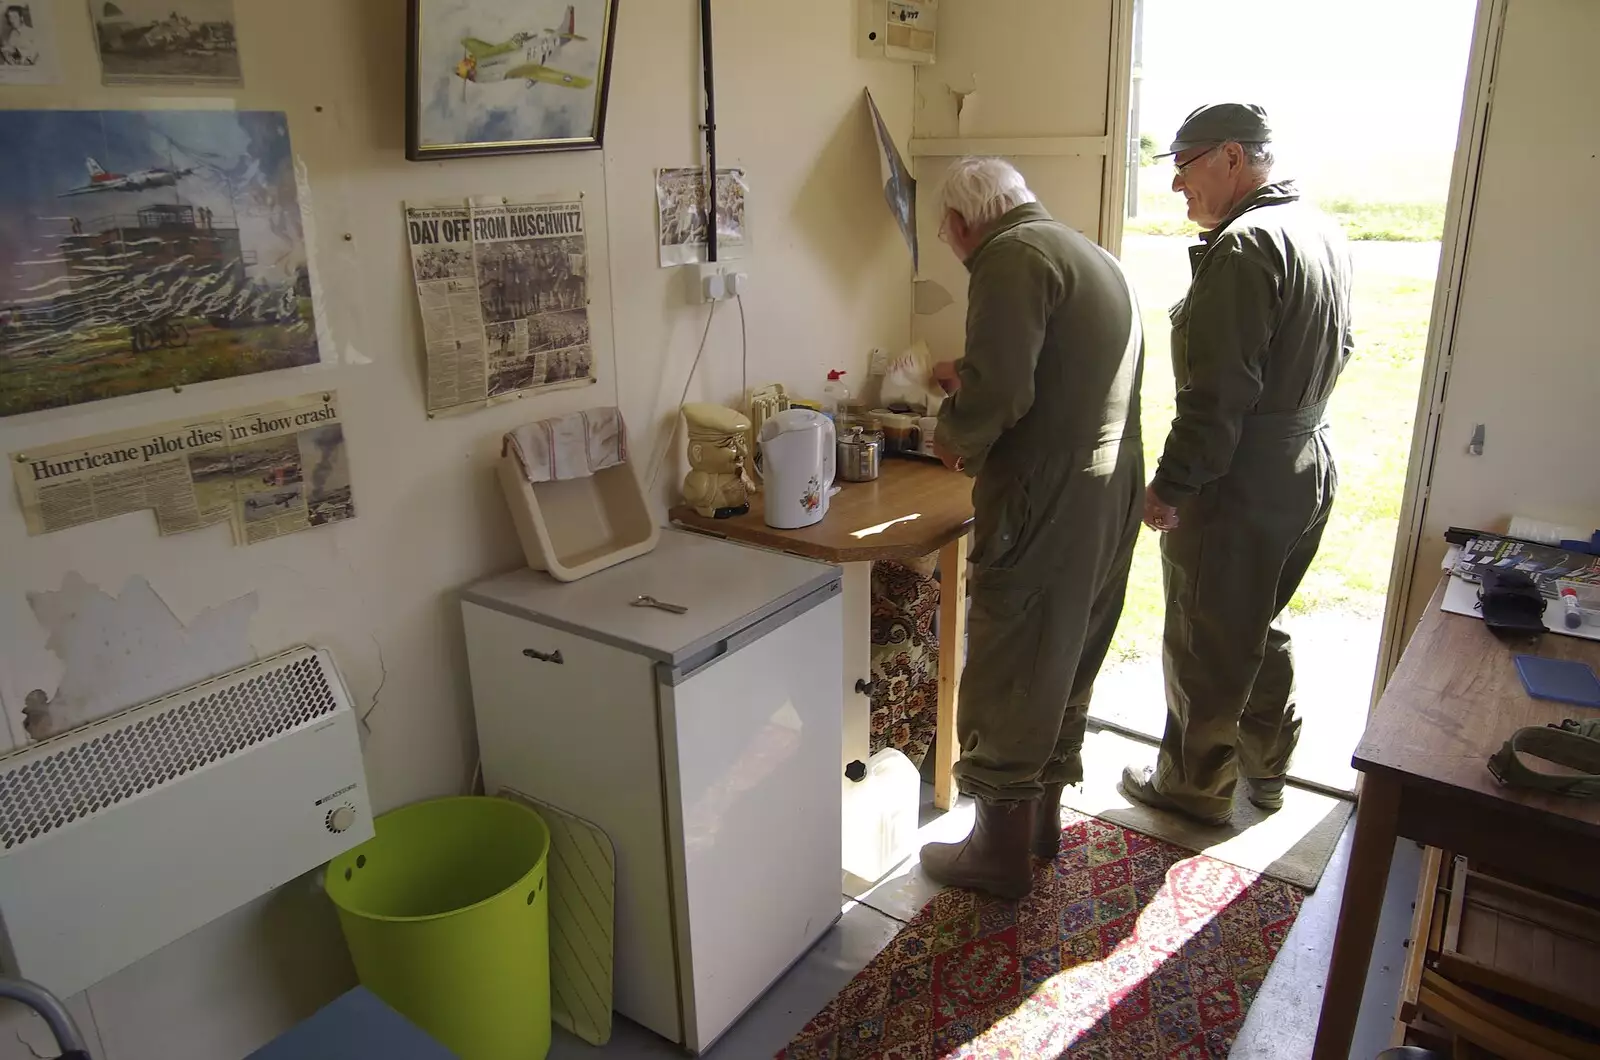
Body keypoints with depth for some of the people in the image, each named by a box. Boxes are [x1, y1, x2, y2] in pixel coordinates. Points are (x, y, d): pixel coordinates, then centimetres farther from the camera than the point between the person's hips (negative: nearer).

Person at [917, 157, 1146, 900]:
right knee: (1070, 662, 19)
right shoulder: (1092, 256, 17)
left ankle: (1001, 852, 16)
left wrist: (952, 435, -5)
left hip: (1047, 502, -9)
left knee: (1008, 677, 3)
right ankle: (1043, 816, 35)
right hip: (1112, 491, 10)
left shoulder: (1011, 257, -13)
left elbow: (999, 395, -23)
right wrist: (971, 376, 19)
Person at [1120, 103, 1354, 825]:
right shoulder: (1325, 233, 9)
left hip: (1238, 484, -9)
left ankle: (1195, 784, 22)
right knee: (1260, 625, 23)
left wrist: (1170, 482, -18)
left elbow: (1217, 391, -25)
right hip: (1308, 470, 10)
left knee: (1204, 640, 6)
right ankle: (1266, 767, 37)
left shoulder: (1244, 246, -21)